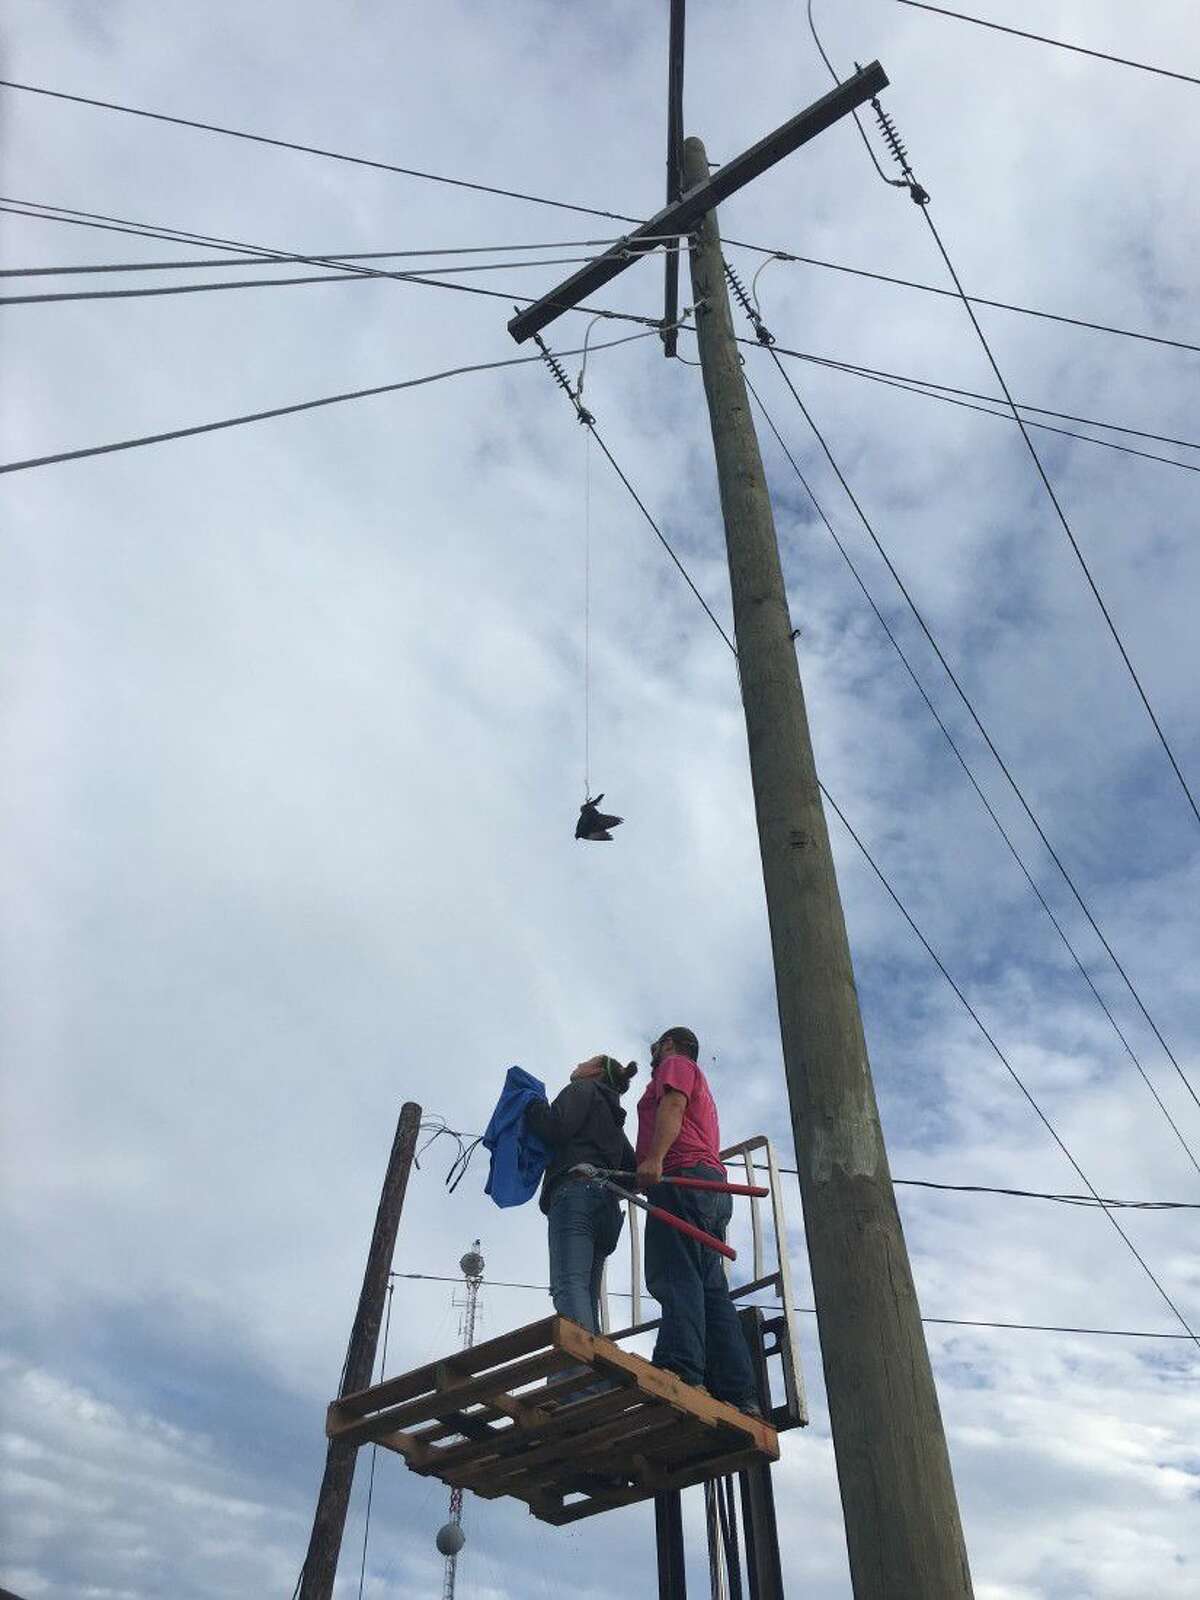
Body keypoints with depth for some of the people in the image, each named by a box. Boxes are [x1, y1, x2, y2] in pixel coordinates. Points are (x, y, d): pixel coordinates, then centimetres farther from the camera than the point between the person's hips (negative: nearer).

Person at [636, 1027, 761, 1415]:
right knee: (710, 1289, 1)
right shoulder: (700, 1085, 38)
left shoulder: (675, 1065, 11)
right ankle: (738, 1393, -7)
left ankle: (679, 1371, -36)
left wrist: (654, 1158, -22)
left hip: (682, 1177, -9)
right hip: (713, 1183, 9)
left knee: (675, 1277, -21)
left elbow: (673, 1105, -9)